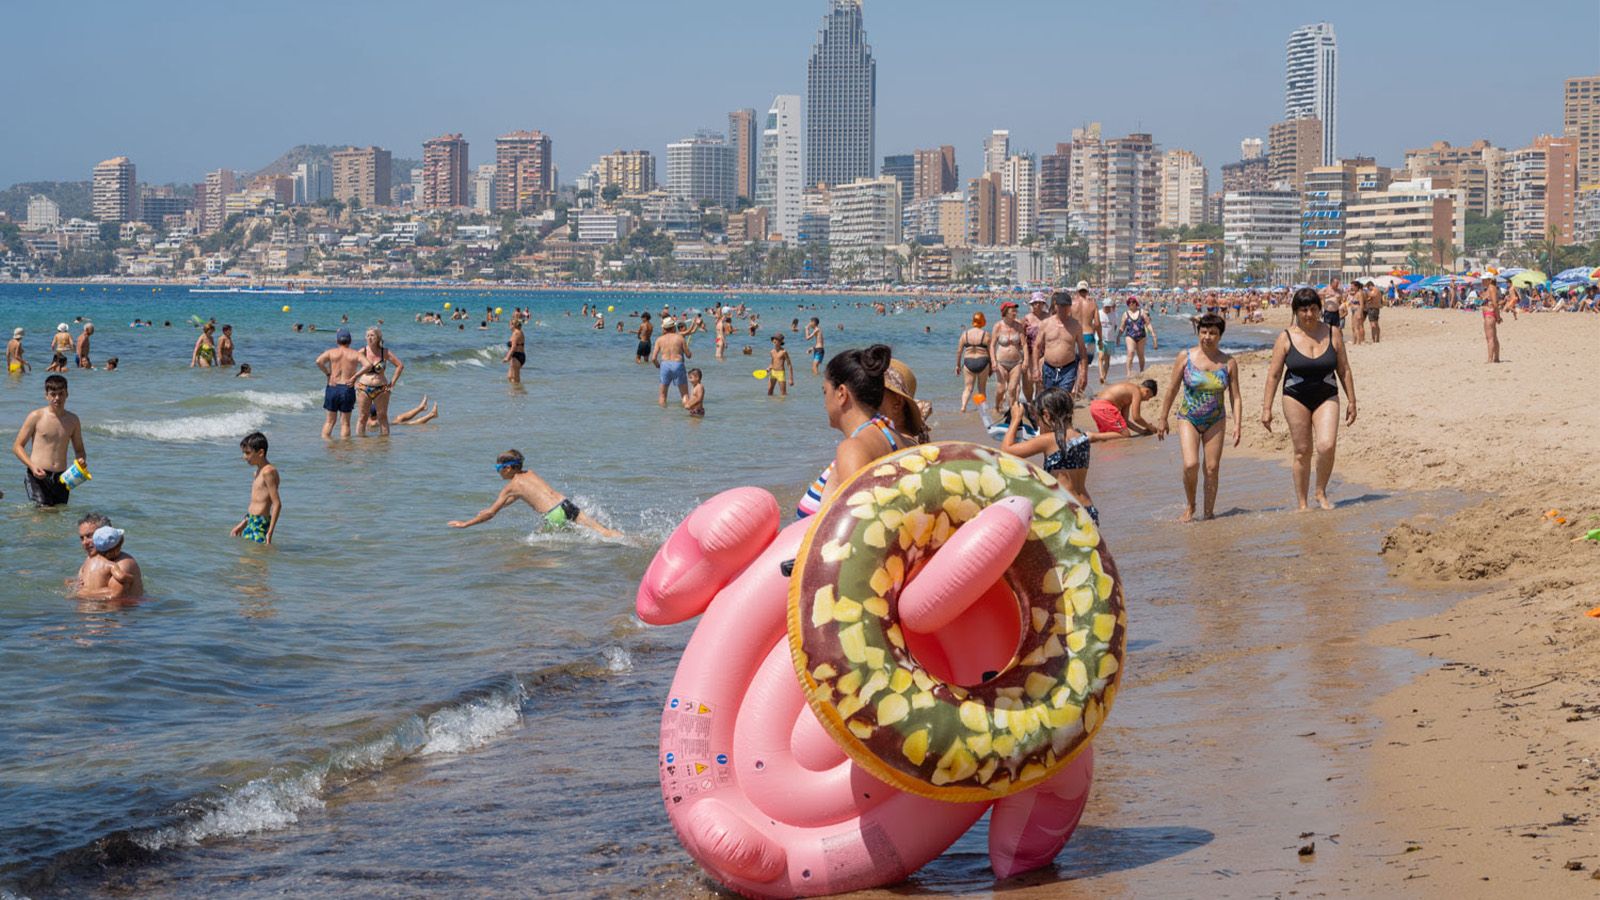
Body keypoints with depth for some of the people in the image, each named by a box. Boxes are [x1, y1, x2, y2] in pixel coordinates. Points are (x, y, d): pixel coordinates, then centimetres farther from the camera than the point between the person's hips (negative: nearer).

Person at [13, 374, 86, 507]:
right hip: (38, 476, -4)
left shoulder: (72, 420, 11)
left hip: (61, 477, 4)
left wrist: (81, 460, -4)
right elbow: (17, 446, 1)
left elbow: (79, 450, 21)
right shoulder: (36, 417, 0)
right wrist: (32, 466, -15)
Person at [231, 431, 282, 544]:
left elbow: (277, 504, -19)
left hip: (261, 523, -10)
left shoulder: (268, 471, -15)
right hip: (251, 522, 10)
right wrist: (242, 524, 26)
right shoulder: (259, 471, 15)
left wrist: (270, 532, -22)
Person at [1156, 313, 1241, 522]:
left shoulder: (1229, 363, -1)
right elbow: (1172, 390, 3)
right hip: (1188, 419, -1)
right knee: (1190, 465, -16)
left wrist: (1237, 424, -7)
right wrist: (1163, 419, 6)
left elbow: (1235, 396, 2)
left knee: (1212, 468, 0)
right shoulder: (1186, 357, -4)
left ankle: (1209, 512, 14)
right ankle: (1190, 507, 5)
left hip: (1215, 421, 1)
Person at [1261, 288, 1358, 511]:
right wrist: (1266, 409, -3)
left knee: (1327, 446, -17)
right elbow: (1273, 375, -1)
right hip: (1296, 398, -1)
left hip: (1326, 398, 1)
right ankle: (1302, 504, 11)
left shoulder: (1332, 334, 1)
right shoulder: (1286, 338, -4)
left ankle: (1321, 493, 6)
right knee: (1302, 451, 0)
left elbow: (1344, 370, 7)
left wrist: (1351, 401, 6)